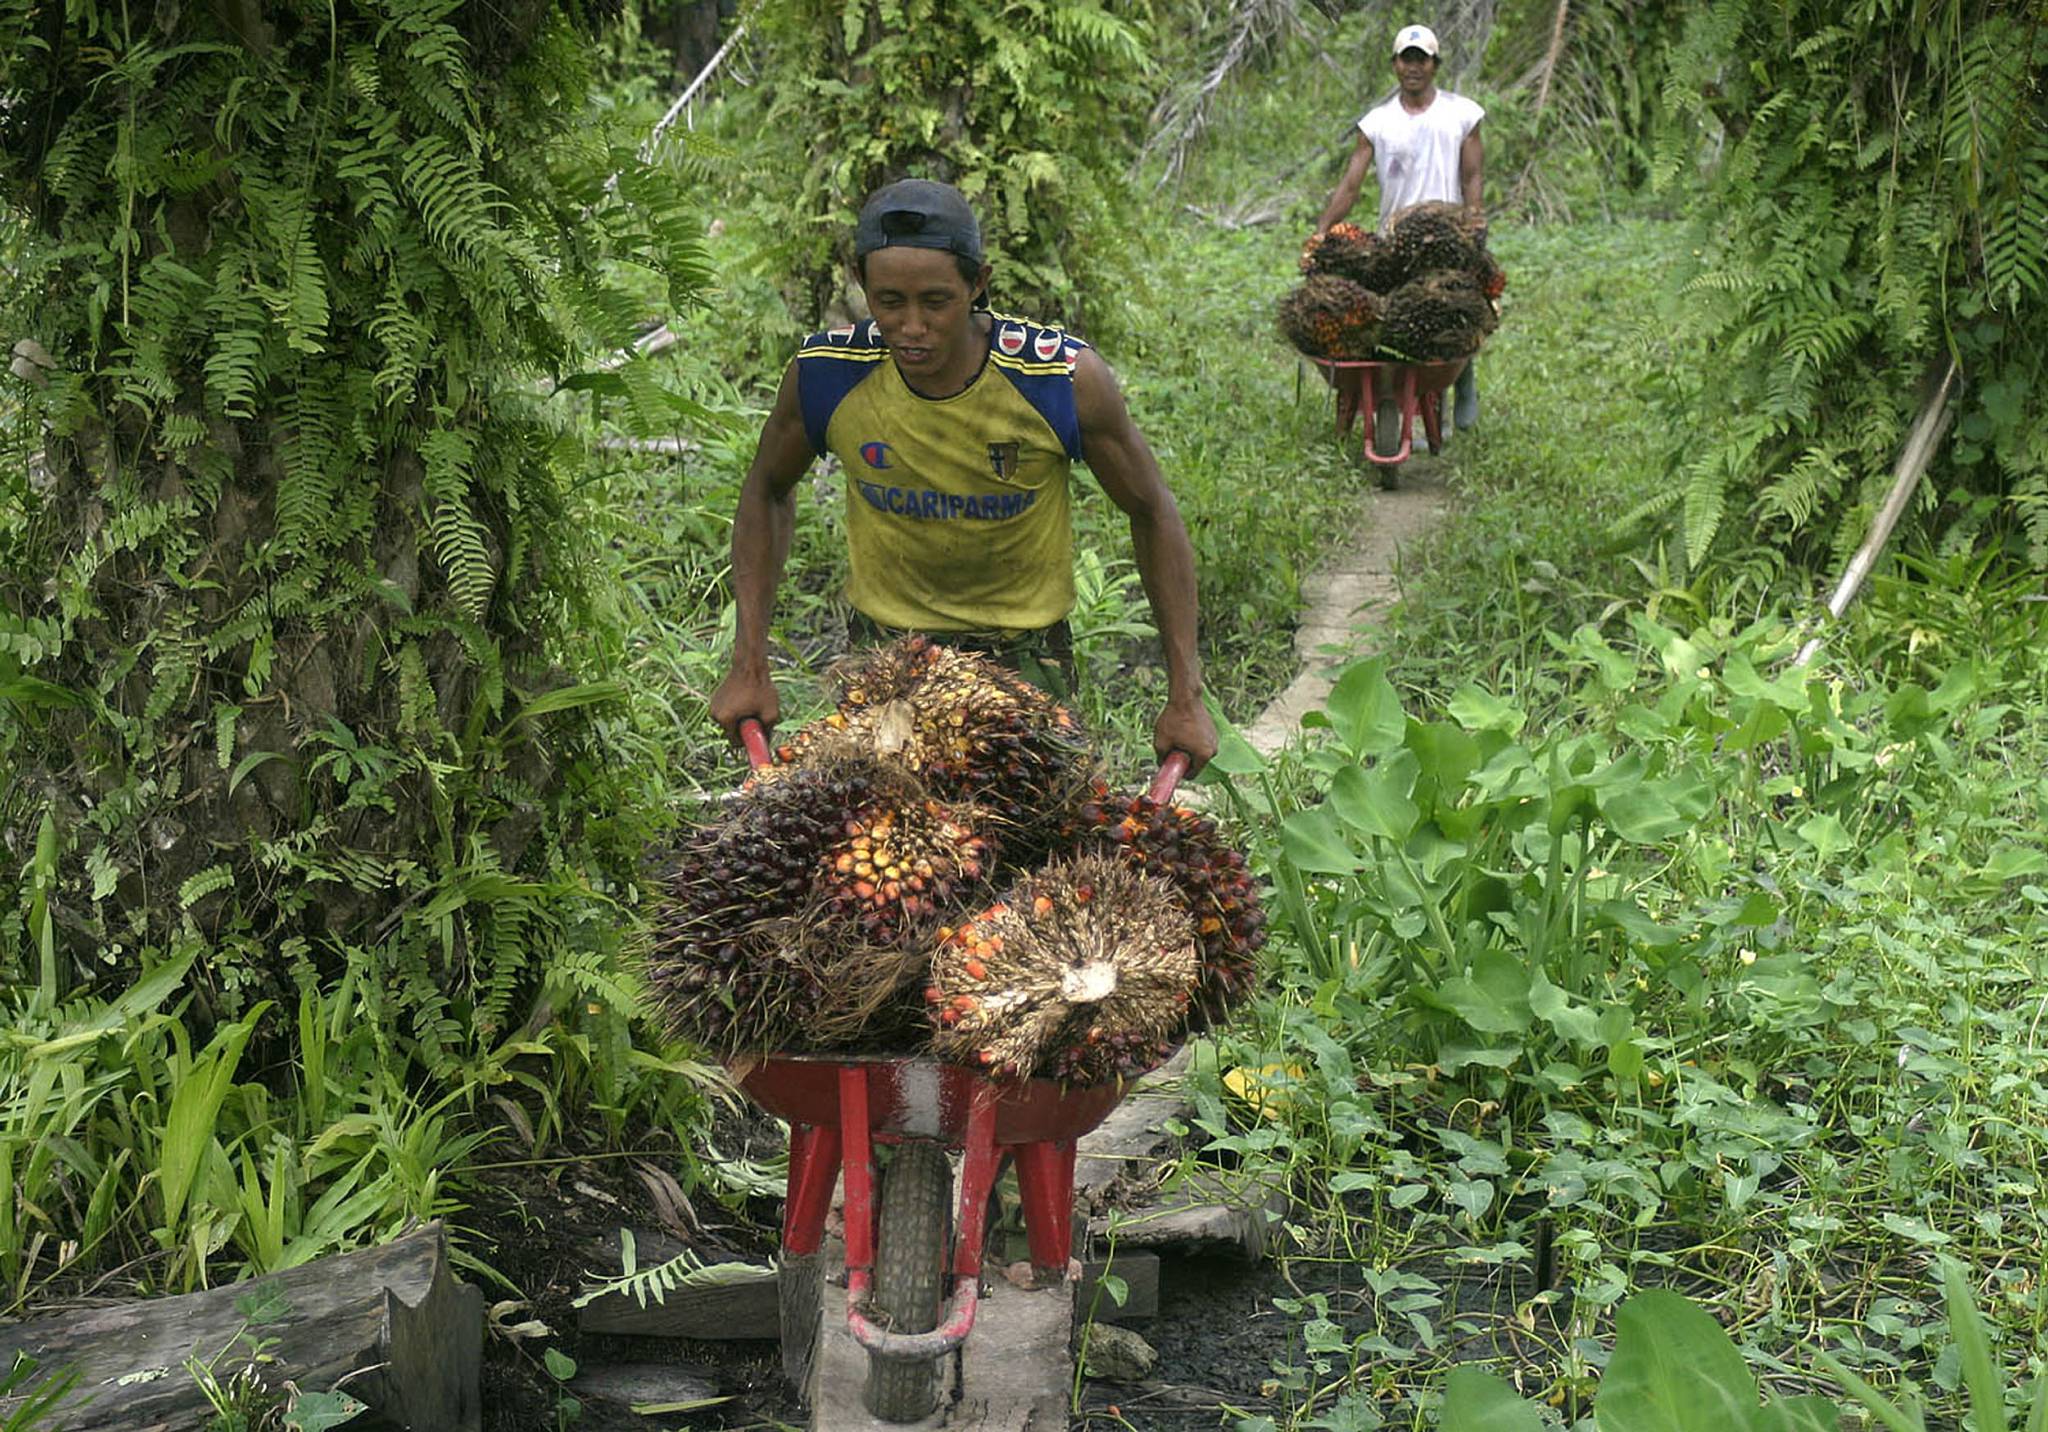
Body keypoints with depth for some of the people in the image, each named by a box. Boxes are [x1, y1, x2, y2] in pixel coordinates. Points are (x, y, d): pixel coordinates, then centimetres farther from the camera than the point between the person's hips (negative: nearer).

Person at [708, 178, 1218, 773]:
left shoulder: (1069, 379, -20)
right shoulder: (824, 375, -15)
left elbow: (1153, 513, -5)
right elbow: (767, 491, 5)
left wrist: (1185, 698, -6)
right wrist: (749, 666, 1)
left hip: (1026, 657, -1)